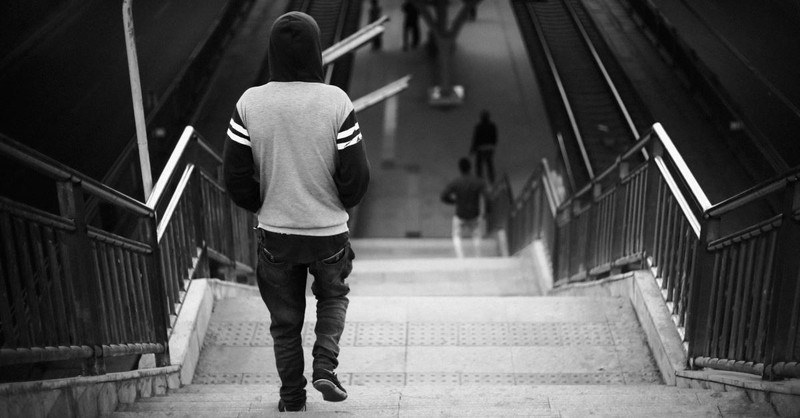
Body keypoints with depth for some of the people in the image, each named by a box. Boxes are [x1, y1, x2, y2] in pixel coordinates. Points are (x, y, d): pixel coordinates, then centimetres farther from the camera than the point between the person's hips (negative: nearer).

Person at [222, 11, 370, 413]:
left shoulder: (250, 102, -11)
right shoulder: (335, 101, -15)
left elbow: (234, 173, -6)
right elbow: (356, 175, -12)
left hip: (275, 231, 1)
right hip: (329, 230, -1)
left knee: (284, 318, 18)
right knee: (333, 296, 26)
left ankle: (291, 396, 27)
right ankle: (325, 366, 9)